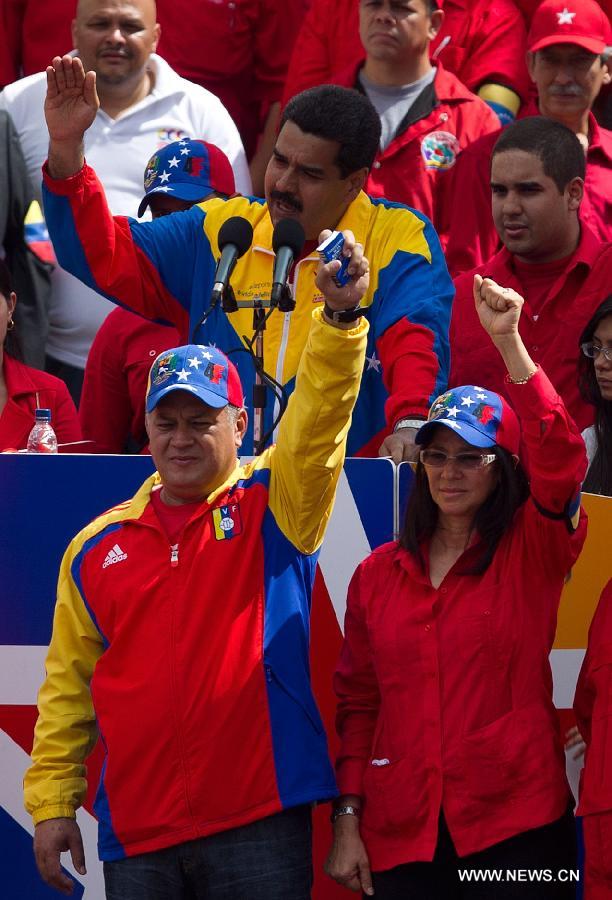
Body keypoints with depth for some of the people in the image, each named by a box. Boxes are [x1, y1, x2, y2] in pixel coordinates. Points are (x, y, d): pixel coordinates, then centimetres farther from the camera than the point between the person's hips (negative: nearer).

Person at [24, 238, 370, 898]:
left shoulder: (274, 508, 4)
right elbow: (68, 689, 14)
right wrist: (51, 801, 8)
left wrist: (340, 316, -28)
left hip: (260, 825, -3)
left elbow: (319, 416, -12)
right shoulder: (97, 548, 12)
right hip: (136, 834, 3)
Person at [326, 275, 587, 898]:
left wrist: (507, 342, -25)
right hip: (401, 834, 3)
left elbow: (560, 458, -16)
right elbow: (357, 701, 12)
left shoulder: (532, 553, 2)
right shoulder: (379, 573, 11)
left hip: (516, 827, -3)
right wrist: (347, 821, 3)